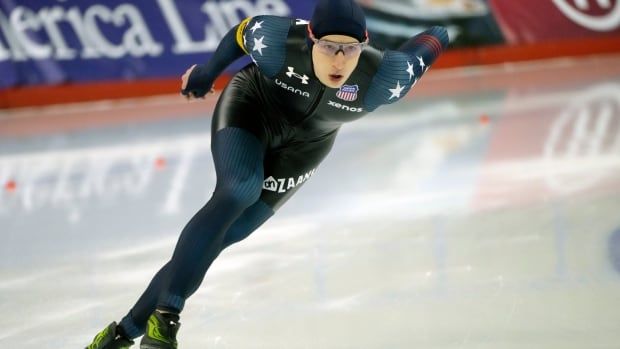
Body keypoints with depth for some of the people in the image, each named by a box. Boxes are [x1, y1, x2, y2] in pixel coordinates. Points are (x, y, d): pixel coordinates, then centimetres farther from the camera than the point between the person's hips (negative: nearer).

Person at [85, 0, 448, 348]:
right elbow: (243, 31, -10)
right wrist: (208, 72, 6)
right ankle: (167, 312, -27)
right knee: (237, 194, -30)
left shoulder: (381, 77, -35)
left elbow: (436, 38, -20)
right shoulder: (279, 42, -34)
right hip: (250, 107, -2)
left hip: (303, 145, 2)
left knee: (225, 235, -5)